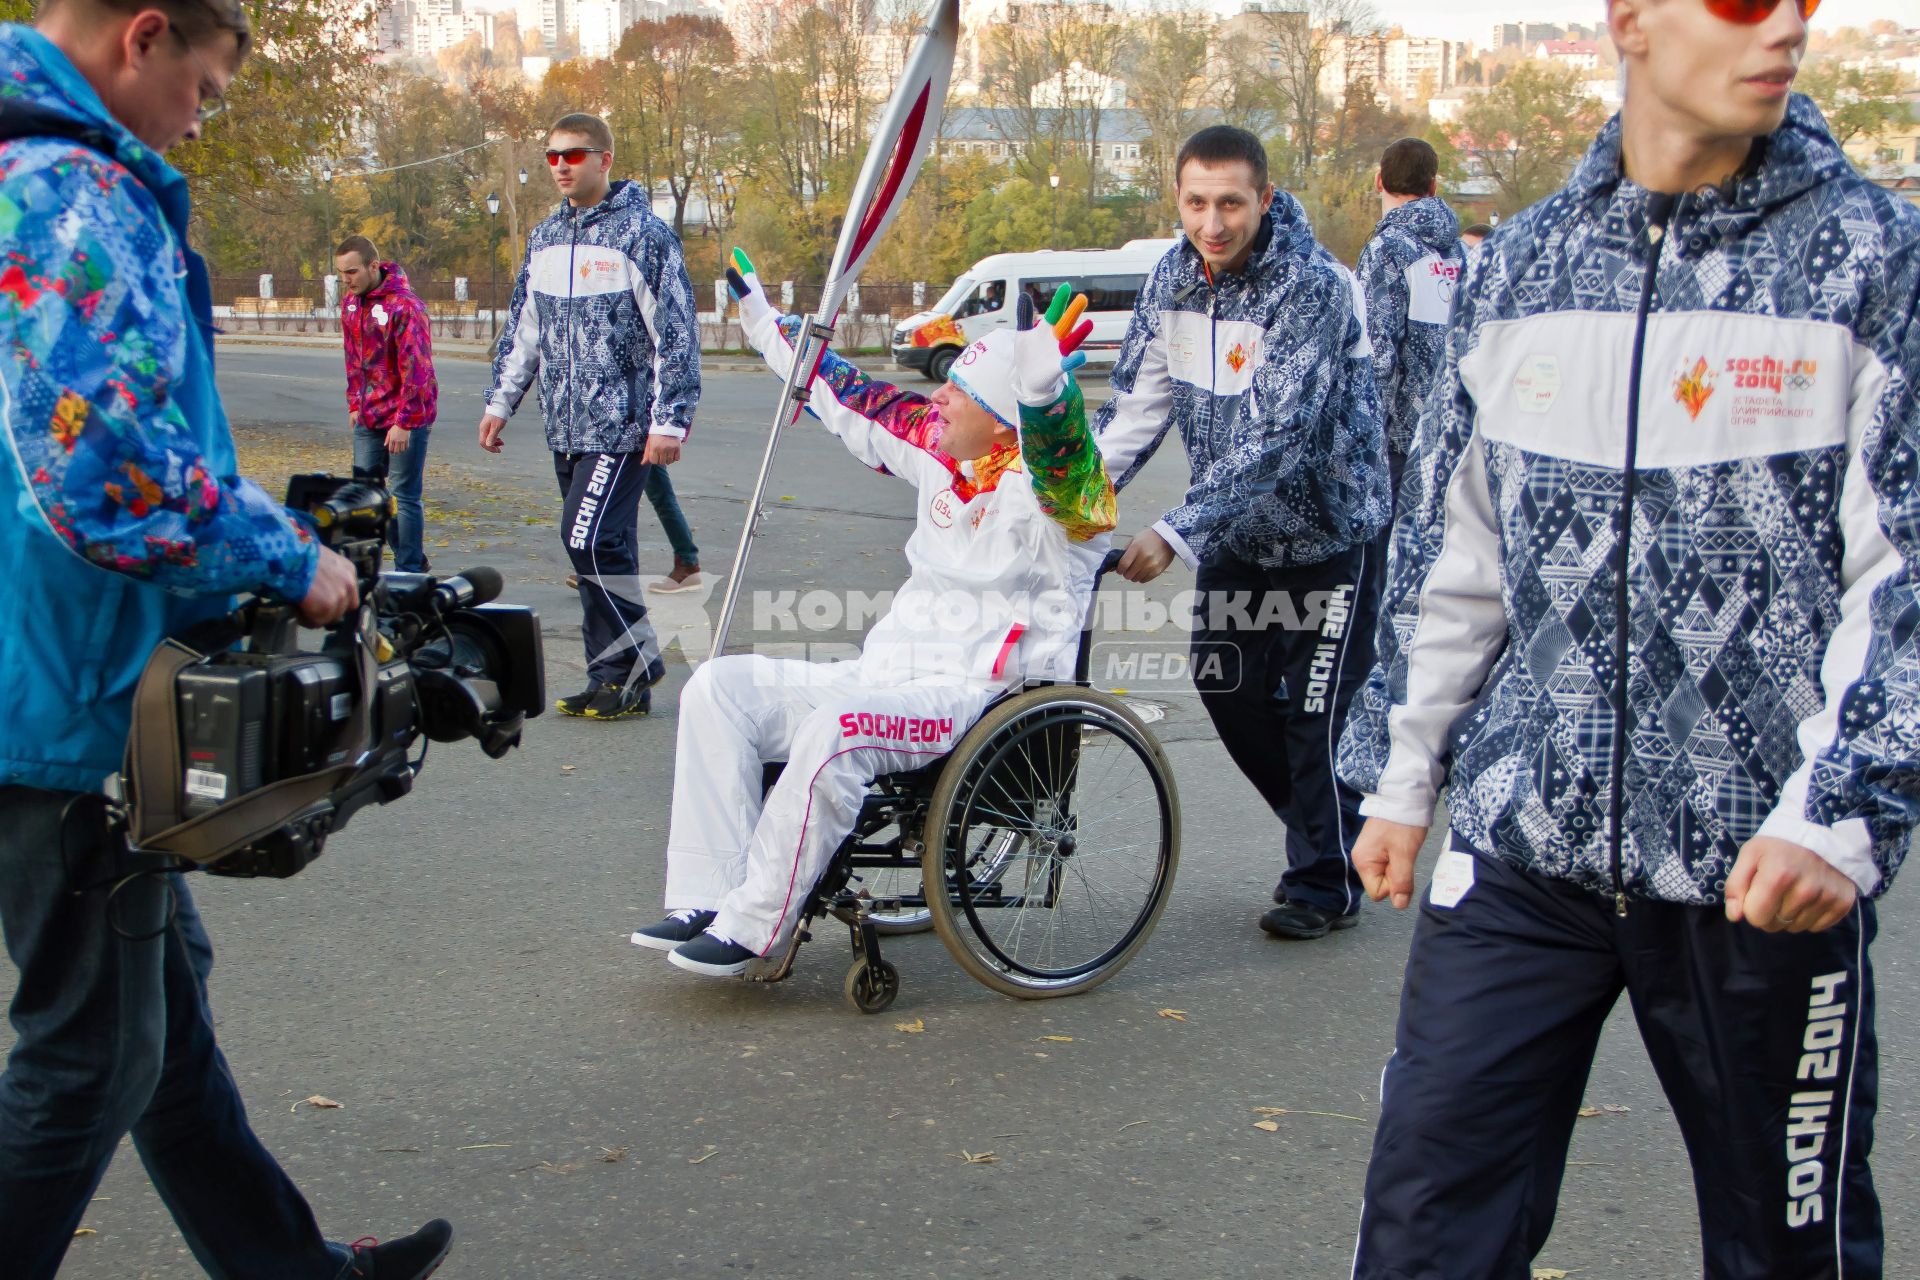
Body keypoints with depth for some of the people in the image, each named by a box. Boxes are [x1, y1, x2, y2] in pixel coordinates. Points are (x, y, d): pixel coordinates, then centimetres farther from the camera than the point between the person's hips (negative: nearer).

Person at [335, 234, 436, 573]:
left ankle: (409, 572, 4)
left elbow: (416, 368, -19)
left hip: (406, 418, -8)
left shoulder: (404, 305, -18)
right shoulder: (350, 304, 8)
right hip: (368, 418, 8)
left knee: (403, 495, -4)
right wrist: (355, 405, 15)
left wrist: (404, 421, -19)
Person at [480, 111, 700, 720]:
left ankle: (629, 672, -4)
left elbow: (676, 333, -9)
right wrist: (500, 402, 19)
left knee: (590, 538, -15)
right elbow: (523, 329, 23)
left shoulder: (642, 233, -6)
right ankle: (629, 667, 13)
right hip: (566, 428, 7)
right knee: (601, 547, 7)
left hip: (623, 424, -7)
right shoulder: (545, 239, 15)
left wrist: (670, 420, -14)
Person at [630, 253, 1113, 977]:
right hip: (885, 675, 9)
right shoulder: (939, 449, 11)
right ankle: (707, 897, -11)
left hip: (978, 699, -9)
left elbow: (1059, 455, -36)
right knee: (722, 686, -5)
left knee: (835, 728, -35)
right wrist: (760, 315, 29)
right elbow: (850, 399, 22)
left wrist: (1044, 386, -57)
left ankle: (753, 925, -21)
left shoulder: (1052, 491, -12)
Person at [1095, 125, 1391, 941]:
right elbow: (1137, 401, 4)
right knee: (1229, 691, 11)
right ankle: (1322, 833, 32)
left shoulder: (1313, 286, -24)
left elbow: (1277, 437, -30)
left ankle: (1327, 882, 18)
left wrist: (1178, 534, -35)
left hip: (1326, 529, -7)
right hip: (1235, 534, 7)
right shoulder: (1174, 276, -2)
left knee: (1317, 712, 0)